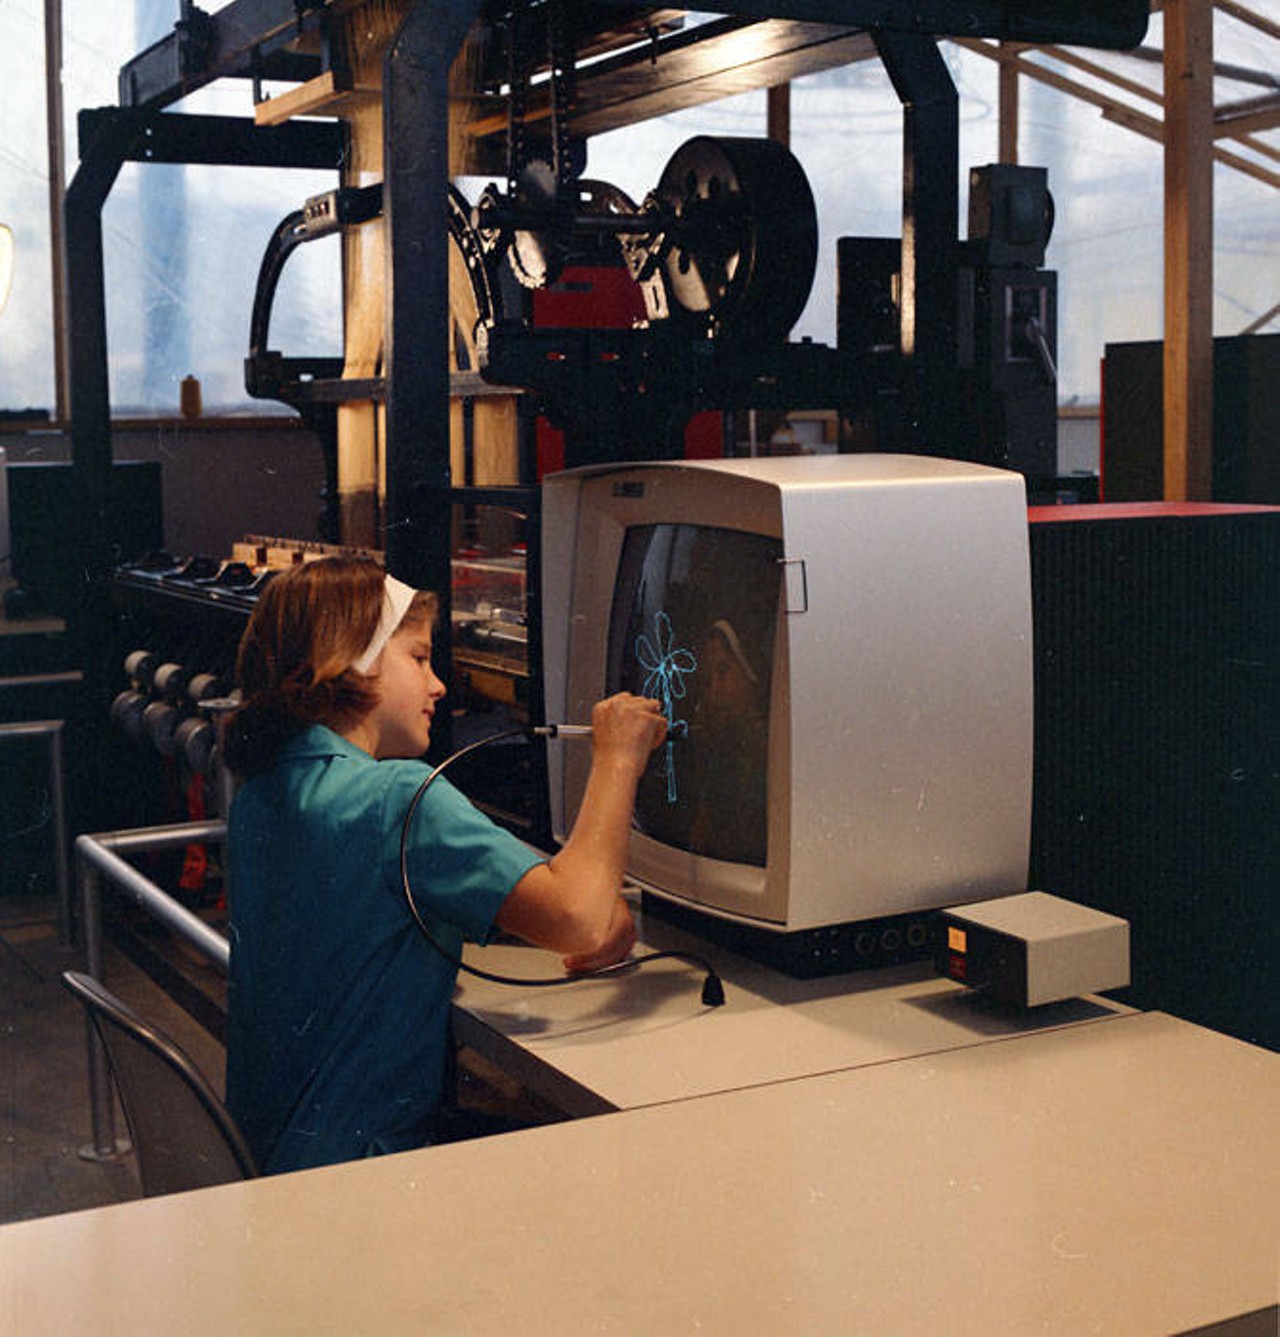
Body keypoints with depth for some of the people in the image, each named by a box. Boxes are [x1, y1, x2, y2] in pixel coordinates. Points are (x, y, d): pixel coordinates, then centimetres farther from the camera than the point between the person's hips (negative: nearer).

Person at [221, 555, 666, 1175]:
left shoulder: (262, 787, 6)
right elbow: (578, 920, -30)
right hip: (357, 1159, -9)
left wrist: (599, 905, 1)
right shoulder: (400, 798, -22)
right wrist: (616, 759, -17)